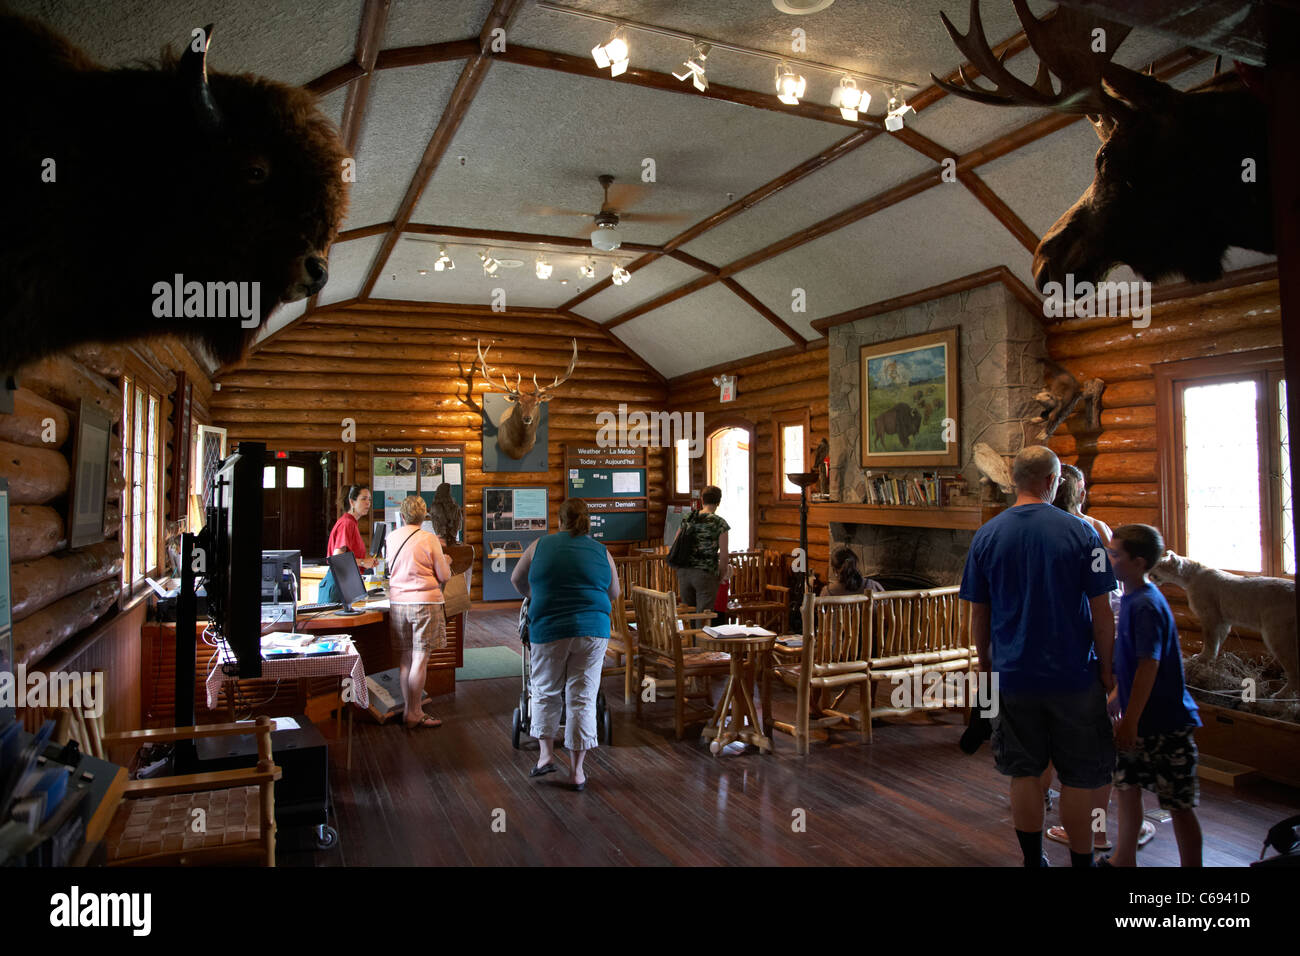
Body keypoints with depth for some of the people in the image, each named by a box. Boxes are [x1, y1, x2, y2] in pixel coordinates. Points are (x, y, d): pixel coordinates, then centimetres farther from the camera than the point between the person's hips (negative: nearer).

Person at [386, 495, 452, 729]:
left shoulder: (391, 538, 5)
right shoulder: (429, 538, -8)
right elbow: (444, 575, -5)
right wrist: (444, 561, 17)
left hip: (397, 602, 5)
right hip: (425, 602, -5)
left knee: (406, 659, 12)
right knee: (420, 660, 0)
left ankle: (410, 707, 20)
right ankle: (414, 714, 3)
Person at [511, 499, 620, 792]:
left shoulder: (541, 545, 4)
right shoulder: (601, 551, 6)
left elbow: (517, 579, 17)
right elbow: (614, 594, 15)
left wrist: (533, 597, 36)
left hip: (549, 629, -1)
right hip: (592, 630, 1)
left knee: (545, 692, 18)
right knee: (583, 698, 6)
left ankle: (546, 754, 12)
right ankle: (578, 770, 9)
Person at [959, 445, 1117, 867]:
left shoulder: (987, 535, -2)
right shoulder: (1079, 532, -9)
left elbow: (978, 615, 2)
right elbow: (1101, 613, -8)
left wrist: (985, 661, 15)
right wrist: (1106, 668, 4)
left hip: (1013, 675, 2)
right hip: (1073, 675, -2)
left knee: (1024, 774, 13)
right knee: (1079, 778, 12)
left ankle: (1033, 860, 22)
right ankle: (1081, 859, 21)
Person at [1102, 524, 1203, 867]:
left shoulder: (1146, 605, -21)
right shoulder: (1131, 600, 8)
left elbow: (1148, 666, -24)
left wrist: (1130, 720, -23)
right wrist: (1114, 702, 22)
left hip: (1164, 722, -10)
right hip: (1140, 721, 10)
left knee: (1179, 804, 2)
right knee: (1126, 785, 18)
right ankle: (1123, 859, 32)